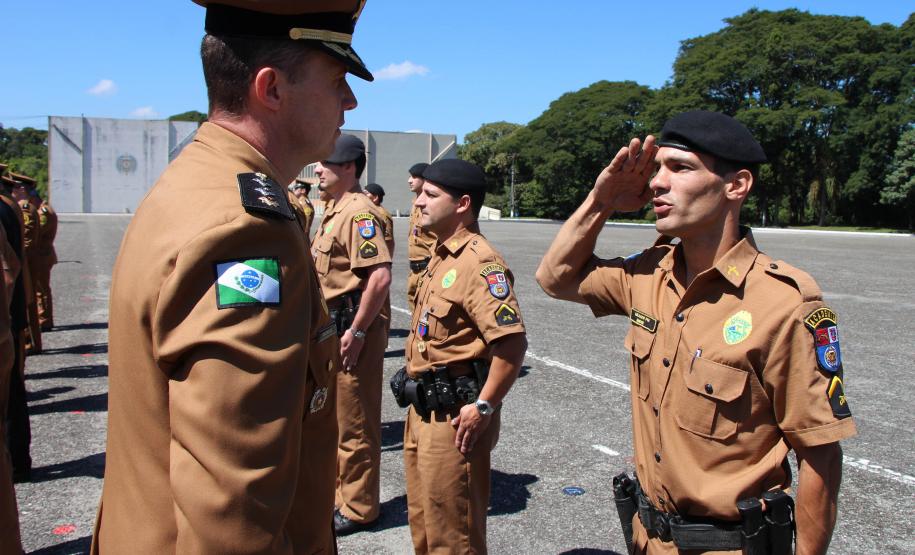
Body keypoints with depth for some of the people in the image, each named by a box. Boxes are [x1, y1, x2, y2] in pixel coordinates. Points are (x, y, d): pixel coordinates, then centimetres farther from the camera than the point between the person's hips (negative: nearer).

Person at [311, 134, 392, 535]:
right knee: (337, 416, 20)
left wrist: (356, 332, -24)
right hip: (335, 327, 10)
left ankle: (358, 508, 17)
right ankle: (340, 494, 36)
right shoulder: (335, 210, 14)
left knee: (355, 422, 2)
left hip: (353, 330, -10)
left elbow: (380, 276, -27)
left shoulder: (359, 212, -17)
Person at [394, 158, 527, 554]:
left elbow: (512, 343, -28)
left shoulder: (479, 262, -21)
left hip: (455, 415, -10)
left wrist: (483, 408, -23)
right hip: (423, 410, 10)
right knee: (422, 521, 23)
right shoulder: (441, 256, 11)